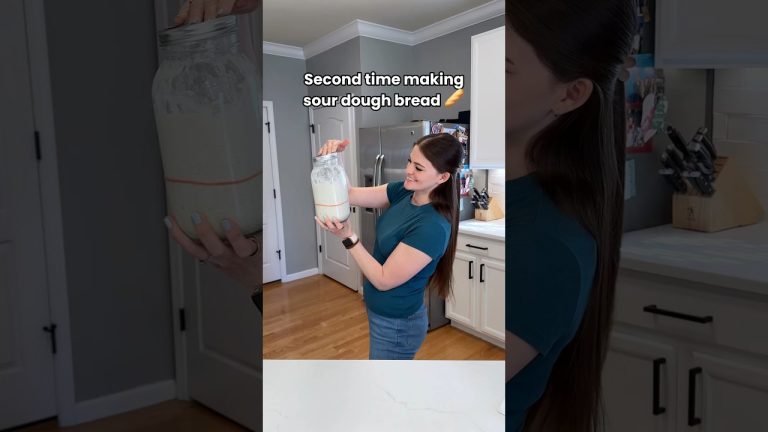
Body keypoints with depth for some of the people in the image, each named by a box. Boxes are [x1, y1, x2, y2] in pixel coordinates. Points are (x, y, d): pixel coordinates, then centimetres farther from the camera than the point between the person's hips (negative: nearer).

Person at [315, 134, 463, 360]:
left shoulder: (432, 227, -30)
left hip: (396, 324, -8)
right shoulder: (404, 192, -8)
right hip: (380, 311, 8)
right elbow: (349, 195, -4)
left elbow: (383, 280, -24)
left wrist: (348, 237, -28)